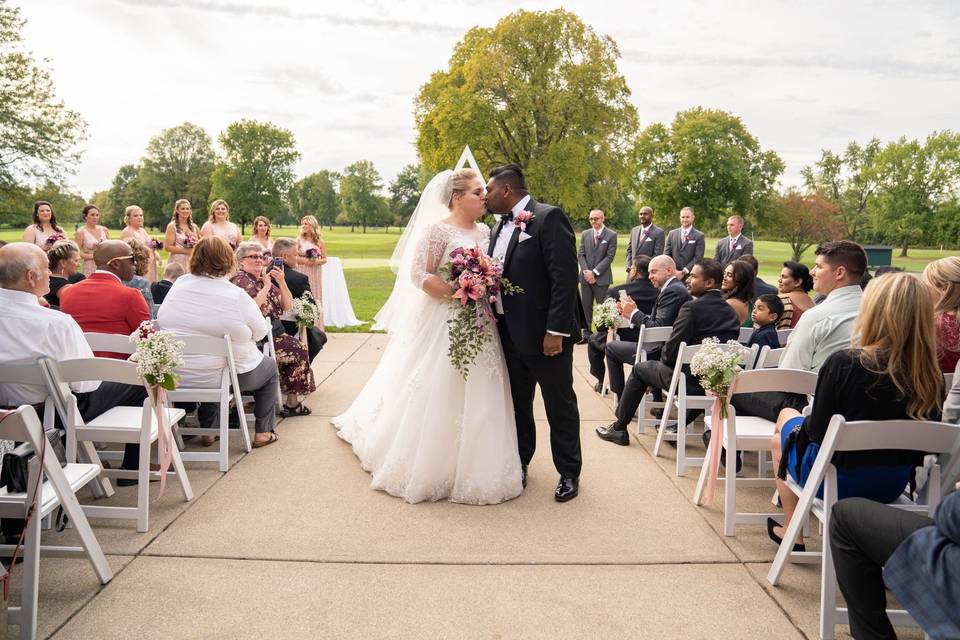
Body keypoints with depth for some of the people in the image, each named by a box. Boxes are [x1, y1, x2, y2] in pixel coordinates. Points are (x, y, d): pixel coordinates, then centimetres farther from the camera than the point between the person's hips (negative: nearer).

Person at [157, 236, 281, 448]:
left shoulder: (179, 285, -5)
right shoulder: (237, 296, -18)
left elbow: (161, 320, 9)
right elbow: (261, 332, -6)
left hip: (175, 375, 5)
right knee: (270, 367, 23)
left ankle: (208, 430, 39)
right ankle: (263, 432, 23)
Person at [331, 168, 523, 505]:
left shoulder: (485, 231, 11)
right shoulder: (438, 230, -9)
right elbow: (418, 275, -14)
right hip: (445, 324, -7)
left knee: (479, 397, 9)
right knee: (440, 394, 0)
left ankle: (472, 464, 23)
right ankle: (432, 466, 16)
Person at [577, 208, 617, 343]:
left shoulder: (611, 235, -1)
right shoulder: (585, 234, 11)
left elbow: (609, 257, -7)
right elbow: (580, 254, 8)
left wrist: (594, 272, -12)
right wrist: (586, 271, -7)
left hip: (602, 277, -4)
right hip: (586, 276, 4)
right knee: (586, 307, 7)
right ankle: (586, 334, 13)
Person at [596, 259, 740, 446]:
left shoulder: (692, 307, -17)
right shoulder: (732, 312, 5)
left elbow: (671, 352, -17)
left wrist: (665, 358, 6)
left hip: (690, 381, -7)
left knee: (639, 369, 16)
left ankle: (619, 428, 23)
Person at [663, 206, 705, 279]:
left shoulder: (699, 236, 1)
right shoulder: (672, 234, 12)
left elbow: (698, 258, -6)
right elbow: (666, 254, 9)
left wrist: (684, 272, -14)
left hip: (690, 276, -2)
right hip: (673, 275, 3)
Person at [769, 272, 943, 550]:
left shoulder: (843, 363, -26)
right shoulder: (932, 377, -13)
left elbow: (818, 431, -18)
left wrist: (804, 424, 4)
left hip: (836, 480, -4)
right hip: (894, 485, 5)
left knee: (783, 428, 27)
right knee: (796, 419, 27)